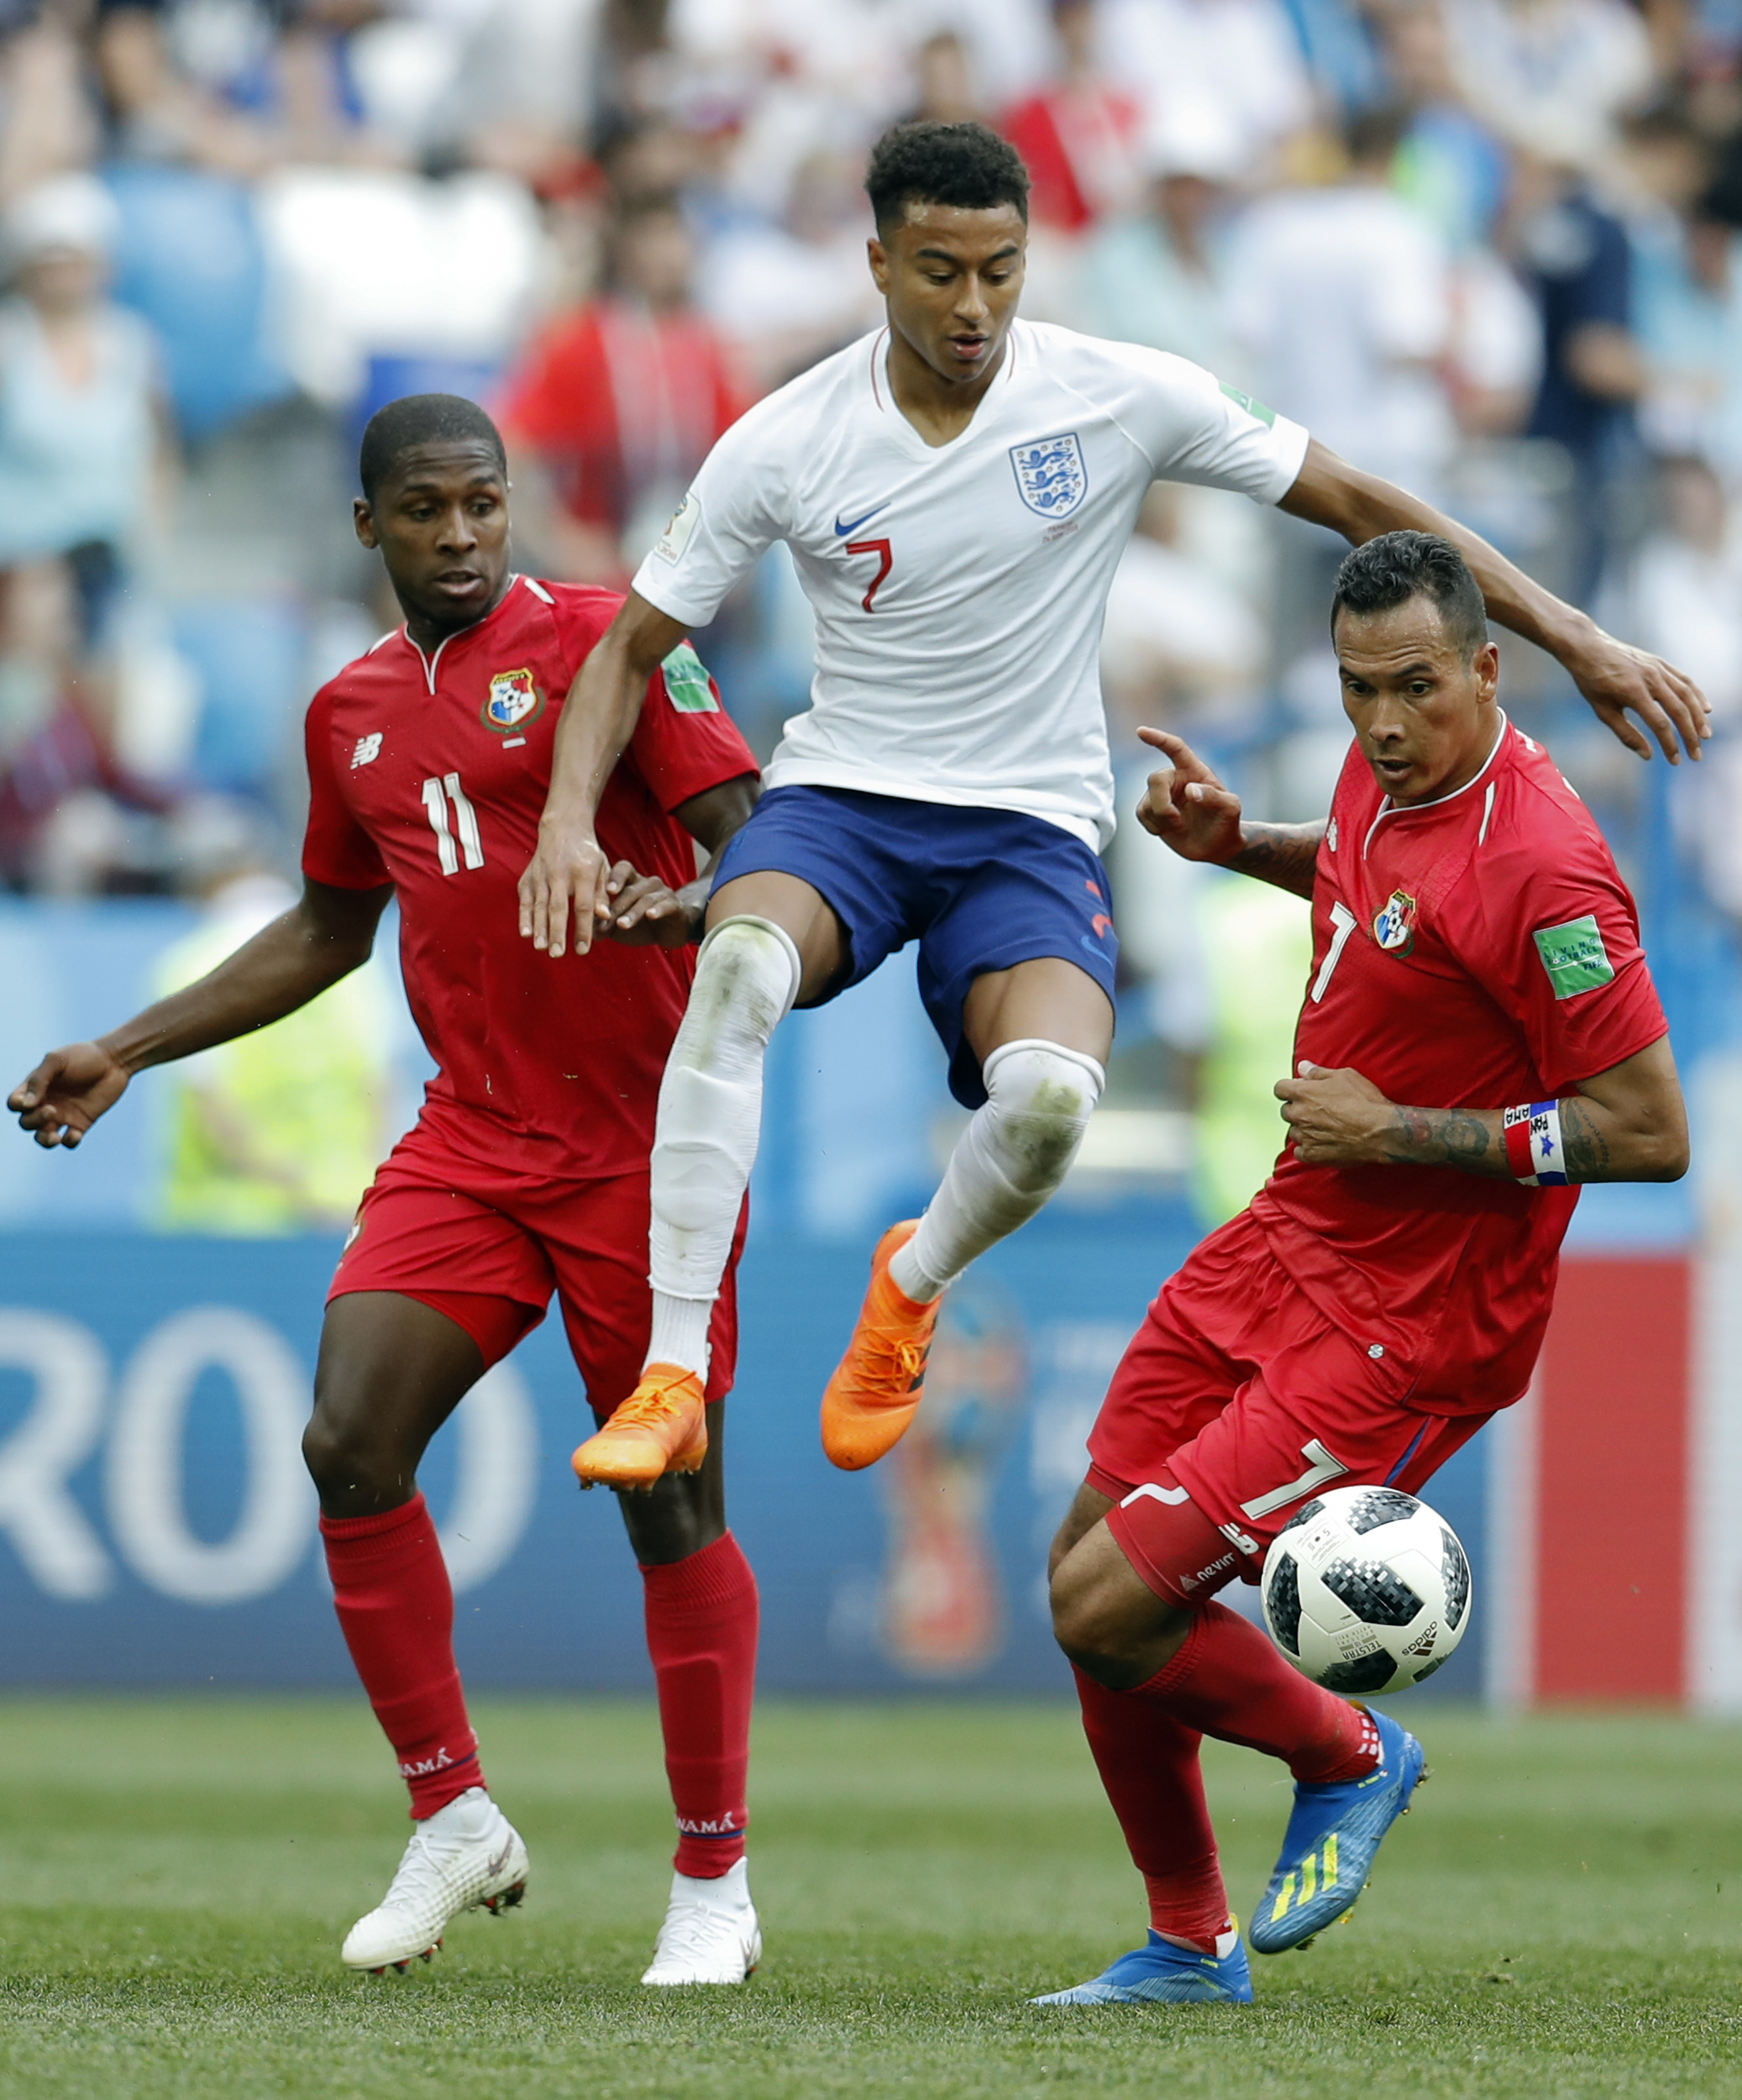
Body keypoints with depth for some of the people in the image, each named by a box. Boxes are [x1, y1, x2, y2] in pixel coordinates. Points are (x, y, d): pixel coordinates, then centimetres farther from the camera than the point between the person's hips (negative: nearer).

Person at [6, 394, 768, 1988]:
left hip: (643, 1140, -5)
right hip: (468, 1140, 5)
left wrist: (685, 909, -32)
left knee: (671, 1496, -4)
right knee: (350, 1442, -11)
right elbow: (329, 932, 26)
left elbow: (753, 839, -9)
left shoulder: (604, 643, -5)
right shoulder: (352, 712, 13)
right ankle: (453, 1822, 4)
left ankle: (715, 1885, 8)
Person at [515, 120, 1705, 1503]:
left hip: (1032, 828, 0)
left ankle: (913, 1284, 6)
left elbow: (1358, 504, 1)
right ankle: (675, 1373, -30)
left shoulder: (1121, 398, -8)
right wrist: (570, 818, -15)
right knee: (740, 964, -36)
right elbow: (634, 646, 3)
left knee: (1051, 1094, -31)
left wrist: (1576, 640, -1)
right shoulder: (785, 447, -7)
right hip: (842, 802, 0)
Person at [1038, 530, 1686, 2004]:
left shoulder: (1539, 870, -25)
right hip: (1284, 1245, 9)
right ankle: (1189, 1949, 26)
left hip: (1404, 1331, -9)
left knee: (1109, 1611, -13)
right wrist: (1236, 844, 9)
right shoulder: (1390, 774, 2)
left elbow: (1649, 1135, -24)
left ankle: (1351, 1760, 15)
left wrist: (1397, 1132, -21)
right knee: (1086, 1565, 11)